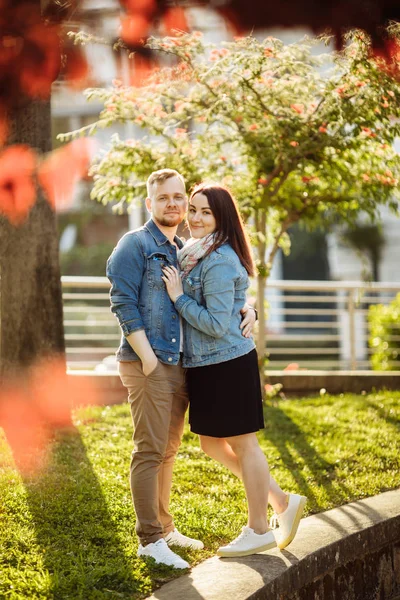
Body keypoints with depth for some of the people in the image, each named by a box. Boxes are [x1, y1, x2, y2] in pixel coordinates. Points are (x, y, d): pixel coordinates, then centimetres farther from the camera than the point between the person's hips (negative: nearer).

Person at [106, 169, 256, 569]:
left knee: (168, 451, 15)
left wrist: (245, 311, 3)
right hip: (147, 365, -8)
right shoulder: (135, 244, -4)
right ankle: (149, 539, -3)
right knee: (150, 451, -7)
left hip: (179, 366, 8)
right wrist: (146, 356, -19)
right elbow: (123, 302, -13)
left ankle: (164, 527, 25)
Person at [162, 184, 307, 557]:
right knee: (212, 444, 16)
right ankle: (281, 501, 25)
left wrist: (178, 297, -17)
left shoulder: (219, 262, -19)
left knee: (242, 444, 2)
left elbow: (217, 323, -21)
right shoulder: (193, 253, 12)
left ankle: (258, 530, 15)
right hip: (205, 365, 10)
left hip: (228, 364, -10)